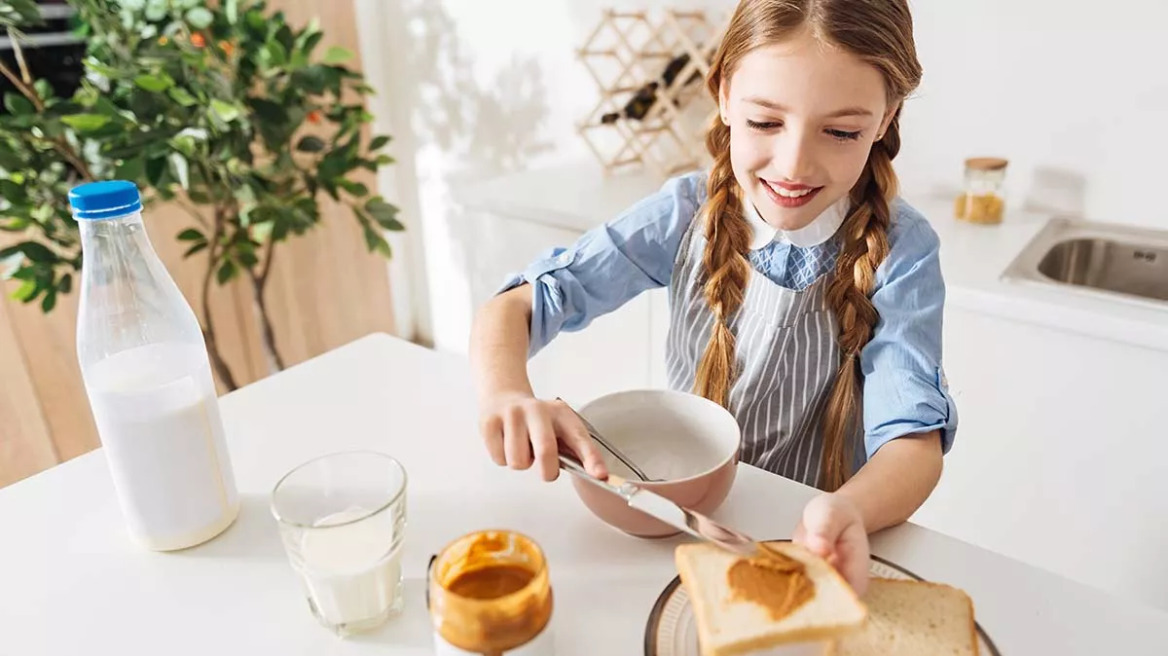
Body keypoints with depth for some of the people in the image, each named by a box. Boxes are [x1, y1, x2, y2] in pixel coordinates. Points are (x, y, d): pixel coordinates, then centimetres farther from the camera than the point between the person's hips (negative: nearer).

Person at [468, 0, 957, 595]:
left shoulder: (901, 251, -14)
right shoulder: (688, 214, -10)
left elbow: (914, 438, -20)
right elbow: (515, 307, -11)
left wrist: (847, 514, -43)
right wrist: (504, 395, -34)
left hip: (817, 539, 1)